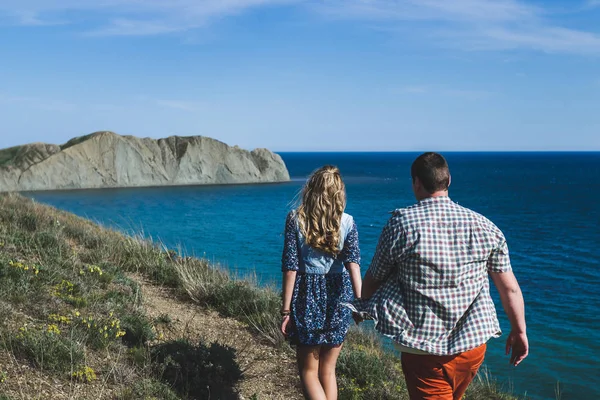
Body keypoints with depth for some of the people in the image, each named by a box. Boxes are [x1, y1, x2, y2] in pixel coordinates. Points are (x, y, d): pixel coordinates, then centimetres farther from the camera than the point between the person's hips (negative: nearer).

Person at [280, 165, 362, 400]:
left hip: (307, 296, -2)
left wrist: (286, 310, -4)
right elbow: (353, 262, -14)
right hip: (338, 297, 2)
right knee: (328, 370, 17)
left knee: (308, 371, 10)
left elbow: (290, 268, -8)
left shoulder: (295, 218, -5)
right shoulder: (347, 222, 0)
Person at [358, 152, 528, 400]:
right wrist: (519, 331, 16)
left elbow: (373, 280, 1)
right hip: (474, 344, 5)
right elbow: (510, 289, 3)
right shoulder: (484, 227, -2)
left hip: (423, 347, -4)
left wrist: (362, 307, 21)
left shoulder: (401, 225, -10)